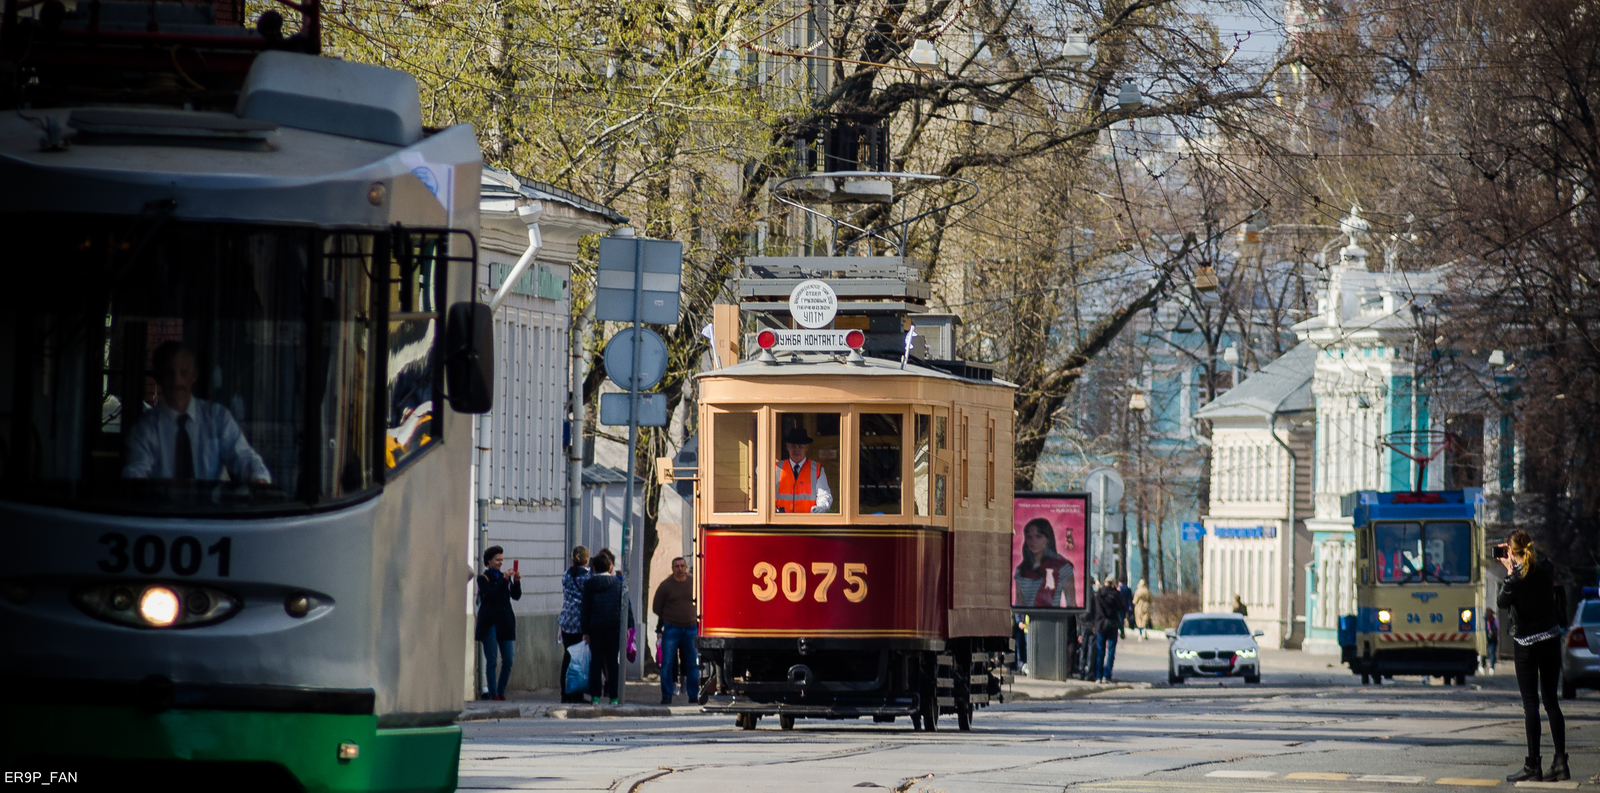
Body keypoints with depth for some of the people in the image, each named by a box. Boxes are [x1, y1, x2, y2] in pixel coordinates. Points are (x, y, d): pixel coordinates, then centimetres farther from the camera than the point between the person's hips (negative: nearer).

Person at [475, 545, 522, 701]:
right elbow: (490, 593, -18)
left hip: (505, 622, 5)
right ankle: (493, 693, 0)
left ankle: (501, 692, 12)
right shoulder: (483, 578, -1)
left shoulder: (504, 577, 14)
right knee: (491, 660, -4)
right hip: (489, 623, -5)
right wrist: (504, 579, -22)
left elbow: (516, 596, 7)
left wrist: (516, 582, -10)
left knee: (508, 660, 1)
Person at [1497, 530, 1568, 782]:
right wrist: (1516, 569, 18)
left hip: (1527, 646, -5)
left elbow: (1502, 603, 0)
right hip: (1551, 639, 5)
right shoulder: (1547, 569, -3)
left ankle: (1532, 767, 0)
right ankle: (1560, 763, 7)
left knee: (1530, 704, -1)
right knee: (1551, 701, 10)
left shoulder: (1515, 580, -19)